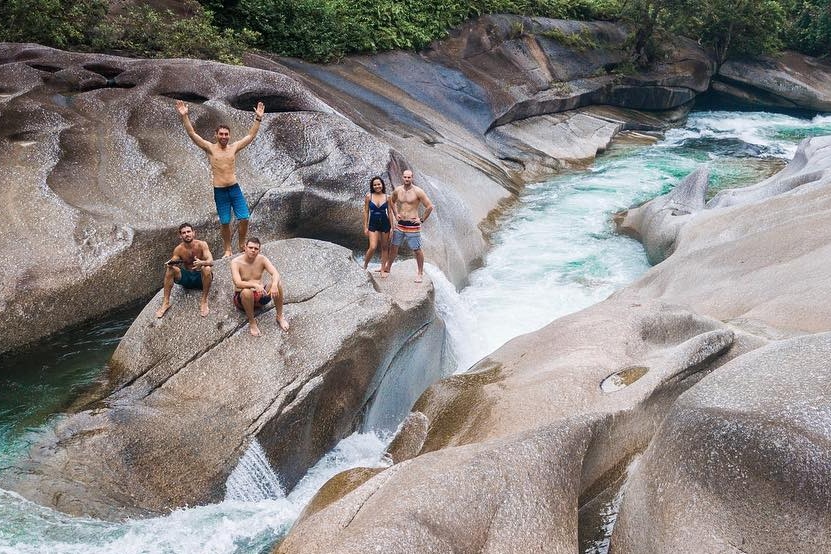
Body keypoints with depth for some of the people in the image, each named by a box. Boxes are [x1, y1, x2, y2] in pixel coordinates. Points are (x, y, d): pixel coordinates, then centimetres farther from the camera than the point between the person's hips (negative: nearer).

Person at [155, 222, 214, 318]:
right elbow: (172, 262, -9)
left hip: (200, 278, -2)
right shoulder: (178, 249, -5)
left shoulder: (201, 245, -12)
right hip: (186, 278, 3)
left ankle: (204, 301, -22)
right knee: (170, 269, -22)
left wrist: (201, 263, -47)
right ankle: (165, 302, -16)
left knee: (207, 269, -35)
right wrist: (169, 264, -35)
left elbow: (211, 261, -24)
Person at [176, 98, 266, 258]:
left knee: (244, 218, -4)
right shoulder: (210, 148, -1)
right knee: (225, 222, 4)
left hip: (234, 188, 2)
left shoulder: (234, 147, 5)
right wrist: (184, 116, -18)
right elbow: (192, 134, -8)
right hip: (219, 191, -2)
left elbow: (251, 135, 7)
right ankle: (227, 250, 19)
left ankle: (242, 245, 18)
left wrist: (258, 119, 0)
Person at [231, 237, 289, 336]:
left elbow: (275, 273, -17)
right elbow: (238, 283, -28)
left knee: (278, 284, -22)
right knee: (246, 291, -39)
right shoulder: (236, 262, -14)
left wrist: (274, 284, -41)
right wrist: (255, 285, -45)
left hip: (260, 296, 3)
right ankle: (252, 322, -19)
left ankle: (280, 316, -7)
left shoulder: (262, 259, -3)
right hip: (242, 298, -3)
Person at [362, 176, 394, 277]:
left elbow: (390, 212, 5)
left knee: (384, 247, 9)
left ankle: (383, 269, 22)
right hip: (373, 224, -1)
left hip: (385, 224, 1)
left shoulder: (387, 197, 0)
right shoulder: (369, 196, -2)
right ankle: (365, 266, 9)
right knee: (373, 247, -14)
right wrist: (365, 227, -1)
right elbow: (366, 212, 2)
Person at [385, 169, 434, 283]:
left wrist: (422, 219, -8)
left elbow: (429, 206, -10)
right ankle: (388, 268, 30)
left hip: (412, 225, -5)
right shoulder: (397, 190, 4)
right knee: (394, 247, 14)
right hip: (400, 224, 5)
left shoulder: (418, 192, -12)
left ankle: (420, 273, 12)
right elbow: (392, 201, 25)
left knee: (417, 250, 0)